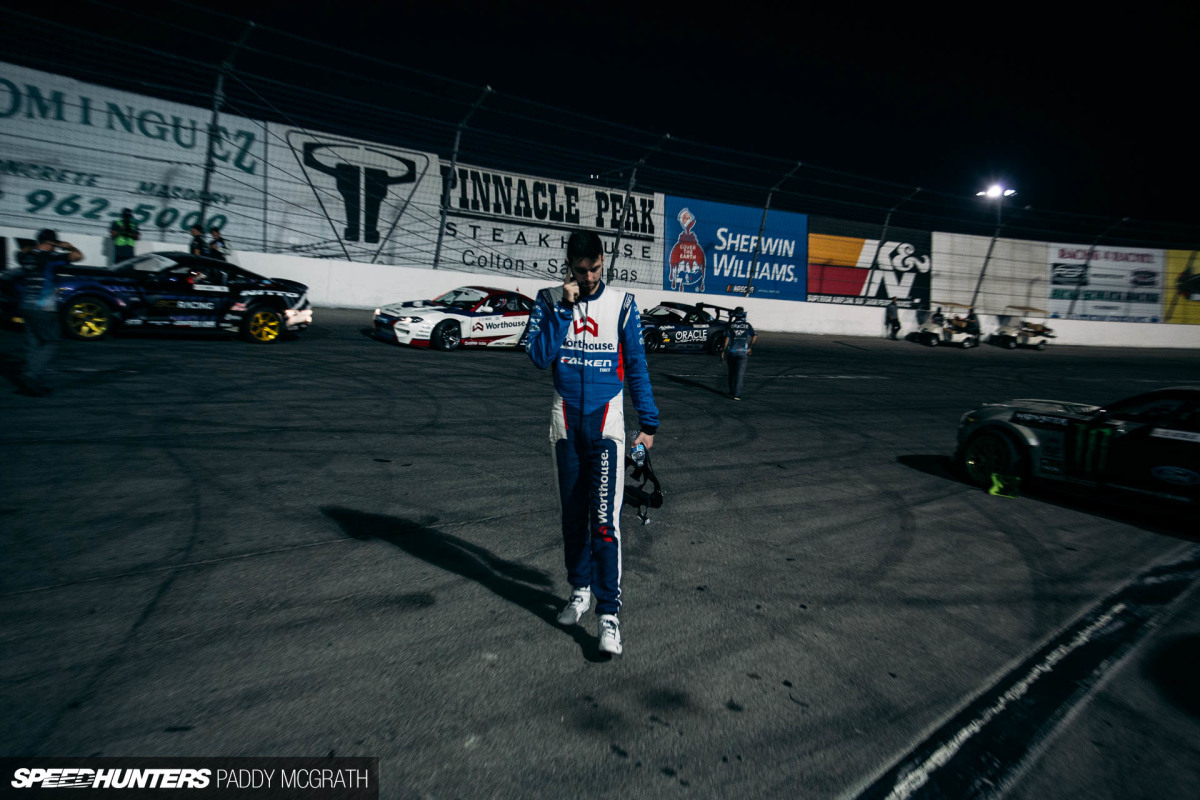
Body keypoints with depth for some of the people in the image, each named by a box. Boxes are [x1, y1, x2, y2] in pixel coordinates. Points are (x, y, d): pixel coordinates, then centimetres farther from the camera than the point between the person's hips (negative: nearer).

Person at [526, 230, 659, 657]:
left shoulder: (622, 303, 0)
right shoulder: (550, 300, 2)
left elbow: (636, 366, 3)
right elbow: (539, 357, -10)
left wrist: (648, 422, 0)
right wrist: (563, 308, -15)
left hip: (606, 419, -2)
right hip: (566, 418, 3)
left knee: (604, 518, -11)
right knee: (572, 513, 12)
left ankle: (609, 613, -4)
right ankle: (580, 589, 29)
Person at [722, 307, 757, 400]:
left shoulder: (731, 325, -1)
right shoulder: (748, 325, 1)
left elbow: (727, 339, -5)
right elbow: (755, 336, -8)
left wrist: (723, 351, 1)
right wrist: (750, 348, 0)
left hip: (731, 351, 1)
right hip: (743, 352, -1)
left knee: (732, 372, 16)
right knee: (740, 373, -2)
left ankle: (732, 391, 24)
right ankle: (737, 394, -11)